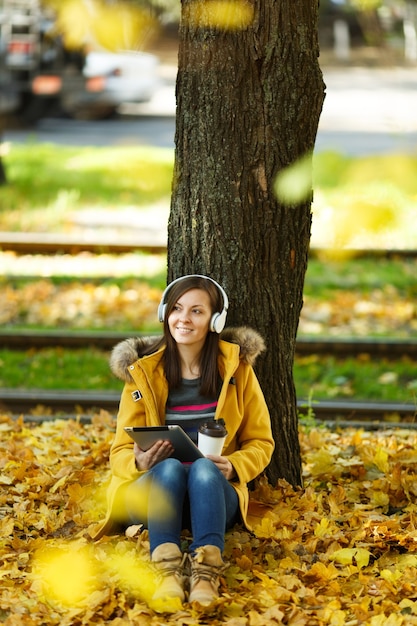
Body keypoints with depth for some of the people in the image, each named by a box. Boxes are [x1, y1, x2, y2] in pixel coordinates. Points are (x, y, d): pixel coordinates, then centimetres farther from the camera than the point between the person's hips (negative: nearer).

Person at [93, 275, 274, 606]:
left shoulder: (236, 367, 4)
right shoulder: (143, 371, 4)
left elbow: (260, 443, 9)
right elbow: (120, 452, 5)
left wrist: (234, 465, -14)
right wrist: (139, 462, -21)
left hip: (214, 493, 0)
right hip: (151, 492, 0)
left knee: (204, 468, -35)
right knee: (170, 467, -35)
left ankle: (207, 574, -49)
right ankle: (167, 573, -50)